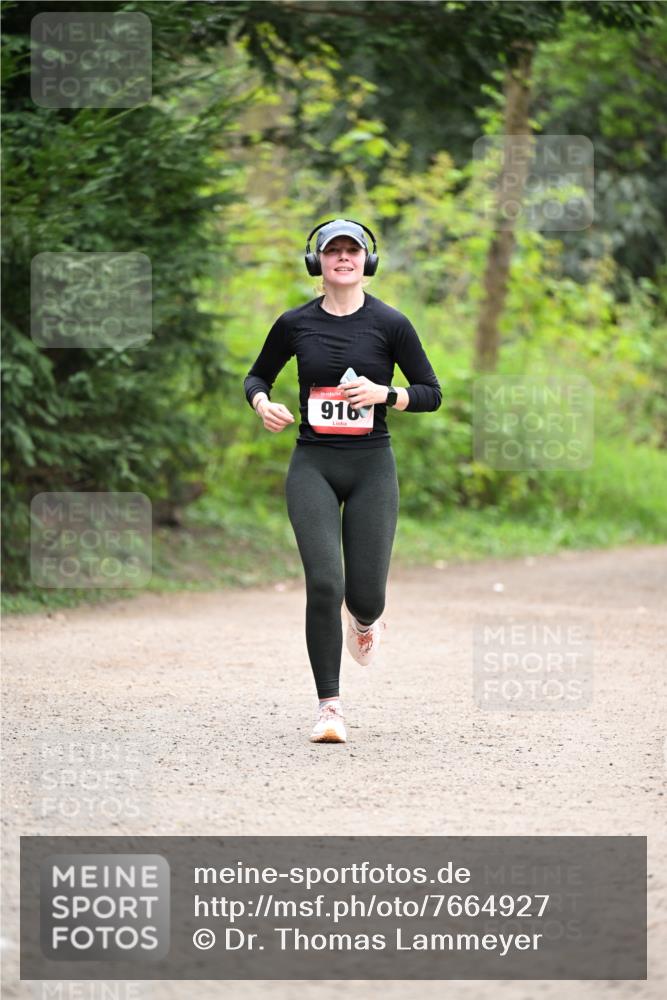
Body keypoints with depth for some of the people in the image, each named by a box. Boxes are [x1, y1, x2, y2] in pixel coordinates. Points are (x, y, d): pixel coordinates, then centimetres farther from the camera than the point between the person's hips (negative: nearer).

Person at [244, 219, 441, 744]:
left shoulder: (390, 324, -1)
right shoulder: (296, 324, 4)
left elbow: (431, 394, 3)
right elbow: (257, 376, 18)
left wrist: (385, 394, -15)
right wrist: (262, 402, -4)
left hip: (372, 467, 0)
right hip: (313, 466, 0)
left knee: (366, 593, -2)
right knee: (324, 583, -15)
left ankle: (365, 621, 39)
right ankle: (330, 706, -7)